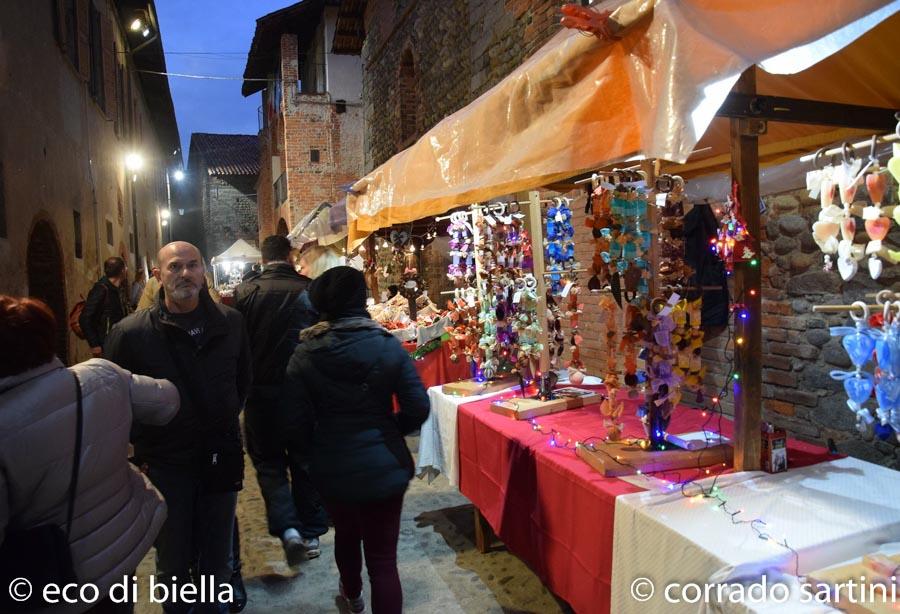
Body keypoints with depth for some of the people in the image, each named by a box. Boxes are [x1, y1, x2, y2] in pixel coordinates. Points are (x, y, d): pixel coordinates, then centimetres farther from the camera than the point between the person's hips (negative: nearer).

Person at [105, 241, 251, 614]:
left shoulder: (230, 322, -1)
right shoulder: (131, 332, -10)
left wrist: (226, 421, 9)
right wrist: (143, 443, -1)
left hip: (221, 457, 2)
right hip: (165, 463, -2)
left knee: (217, 561, 17)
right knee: (173, 564, 14)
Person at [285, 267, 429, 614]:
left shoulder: (305, 354, -11)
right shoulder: (388, 346, -11)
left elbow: (296, 417, -12)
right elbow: (418, 408, -11)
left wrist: (310, 452, 8)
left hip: (331, 466, 2)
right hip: (384, 465, -2)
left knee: (346, 534, 29)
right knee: (383, 557, 8)